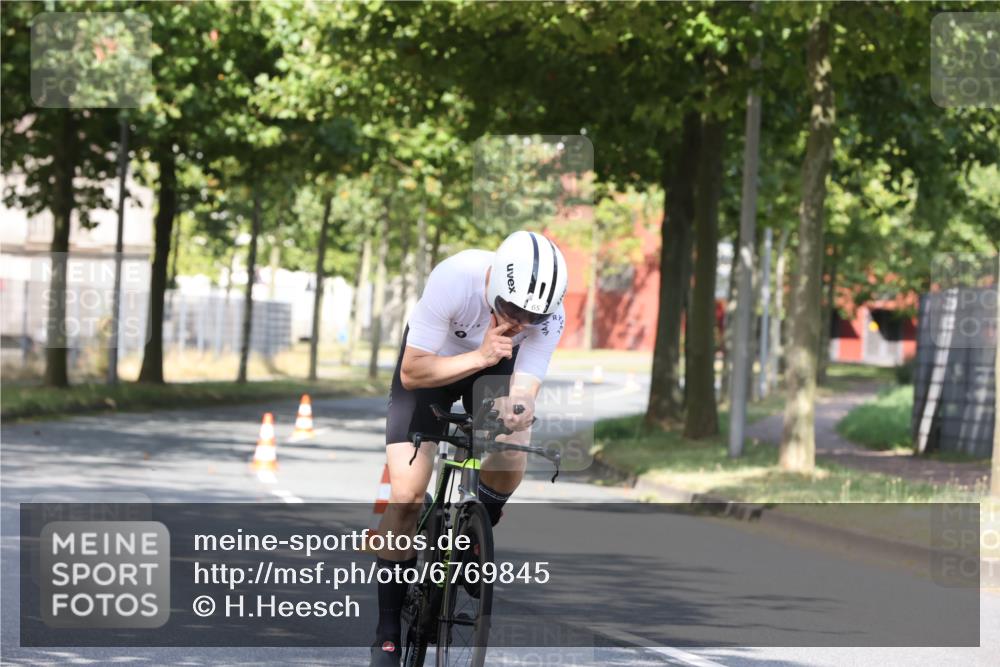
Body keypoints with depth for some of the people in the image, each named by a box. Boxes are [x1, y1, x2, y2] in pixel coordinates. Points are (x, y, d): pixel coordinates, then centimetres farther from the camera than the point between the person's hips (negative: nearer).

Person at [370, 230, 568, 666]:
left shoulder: (549, 316, -29)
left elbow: (523, 387, -29)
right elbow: (412, 373, -31)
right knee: (406, 496, -16)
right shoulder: (454, 279, -38)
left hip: (494, 366, 3)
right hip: (432, 363, -2)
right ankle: (387, 630, -6)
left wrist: (518, 409, -52)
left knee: (511, 466, -23)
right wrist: (480, 357, -44)